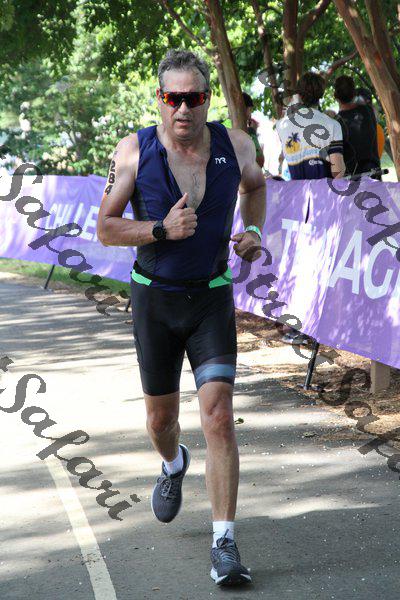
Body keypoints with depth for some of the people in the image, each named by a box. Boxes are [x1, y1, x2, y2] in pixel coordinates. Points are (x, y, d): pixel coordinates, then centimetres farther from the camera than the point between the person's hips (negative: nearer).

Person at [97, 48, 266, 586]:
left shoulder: (234, 145, -7)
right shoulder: (134, 152, -12)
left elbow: (254, 184, 18)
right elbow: (106, 228, -6)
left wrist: (253, 231, 0)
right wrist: (162, 229, -23)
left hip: (212, 298, 0)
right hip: (154, 297, 0)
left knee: (219, 416, -13)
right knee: (161, 415, 15)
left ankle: (225, 546, -10)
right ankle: (173, 466, 52)